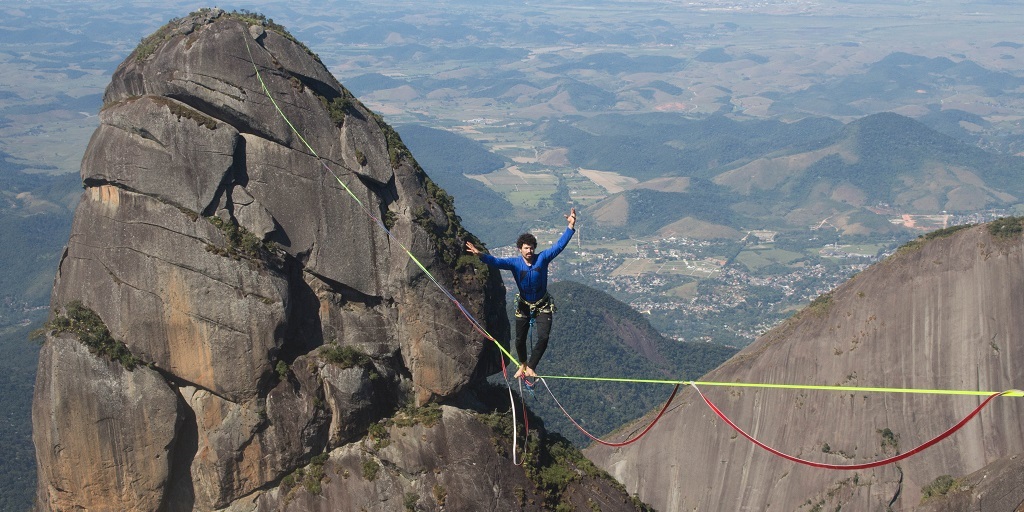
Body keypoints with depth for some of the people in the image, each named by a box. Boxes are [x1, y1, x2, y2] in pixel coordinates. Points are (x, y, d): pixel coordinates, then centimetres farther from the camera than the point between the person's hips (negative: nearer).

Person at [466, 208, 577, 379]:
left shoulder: (542, 259, -13)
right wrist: (481, 255, -47)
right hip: (524, 306, 1)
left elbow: (559, 246, -17)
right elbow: (497, 262, -27)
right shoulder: (515, 263, -13)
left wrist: (571, 226, -27)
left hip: (543, 306, -1)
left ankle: (531, 367, 2)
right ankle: (523, 364, 38)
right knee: (520, 340, 9)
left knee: (543, 337, -15)